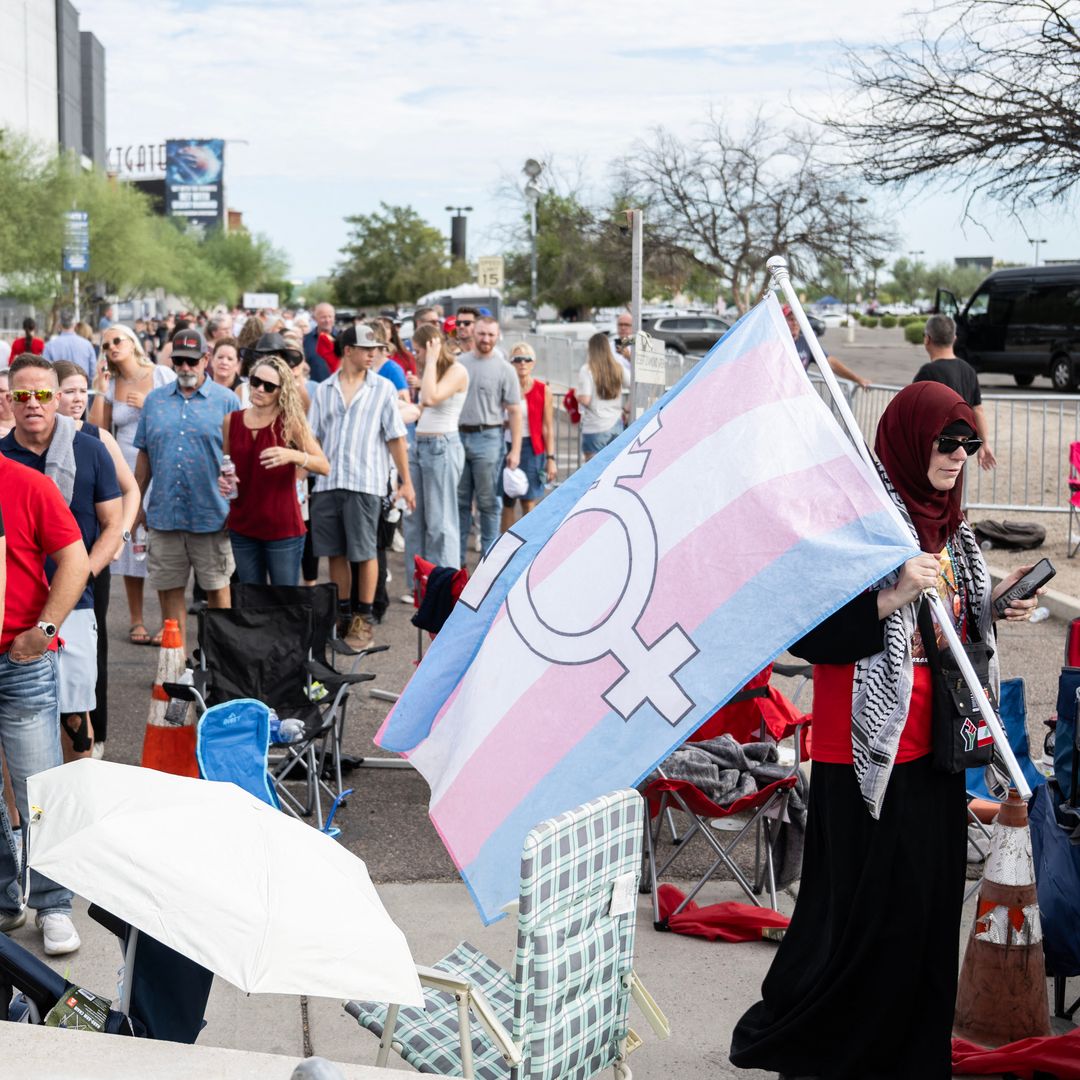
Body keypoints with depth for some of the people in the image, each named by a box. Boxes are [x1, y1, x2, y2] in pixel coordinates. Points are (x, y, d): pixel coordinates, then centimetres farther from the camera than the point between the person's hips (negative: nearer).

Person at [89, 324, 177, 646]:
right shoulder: (110, 384, 9)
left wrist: (150, 405, -10)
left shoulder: (163, 375, 1)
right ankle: (135, 620, 14)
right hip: (126, 471, 3)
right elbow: (98, 431, 3)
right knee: (132, 544, 4)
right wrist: (100, 391, -2)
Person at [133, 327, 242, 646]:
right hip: (164, 515, 3)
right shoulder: (155, 400, 10)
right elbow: (144, 455, 14)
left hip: (212, 515, -3)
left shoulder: (227, 401, 0)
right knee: (169, 591, 7)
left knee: (217, 589, 6)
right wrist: (137, 501, 11)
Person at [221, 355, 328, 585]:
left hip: (282, 529, -4)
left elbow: (324, 466, -13)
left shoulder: (290, 422, -5)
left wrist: (293, 456, -30)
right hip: (242, 526, 4)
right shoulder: (231, 421, 5)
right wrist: (222, 479, -3)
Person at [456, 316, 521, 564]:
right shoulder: (458, 363, 9)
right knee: (459, 501, 9)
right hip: (458, 436, 3)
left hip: (488, 438, -3)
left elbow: (514, 412, -3)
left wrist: (515, 450, -8)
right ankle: (456, 557, 17)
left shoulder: (504, 369, -1)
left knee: (488, 503, 1)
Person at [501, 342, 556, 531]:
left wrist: (551, 458, -4)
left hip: (532, 448, -2)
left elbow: (548, 427, 0)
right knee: (506, 502, 4)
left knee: (529, 502, 0)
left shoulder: (543, 390, -1)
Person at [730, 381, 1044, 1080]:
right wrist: (893, 597, -27)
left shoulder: (949, 525, 13)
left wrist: (991, 607, 3)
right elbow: (807, 633, -18)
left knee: (928, 905, 12)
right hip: (868, 756, -8)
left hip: (932, 747, 8)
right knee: (861, 910, -2)